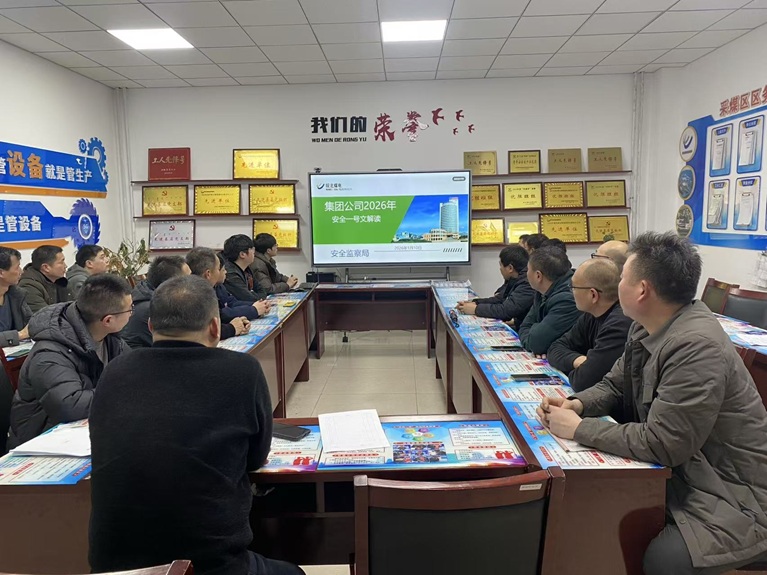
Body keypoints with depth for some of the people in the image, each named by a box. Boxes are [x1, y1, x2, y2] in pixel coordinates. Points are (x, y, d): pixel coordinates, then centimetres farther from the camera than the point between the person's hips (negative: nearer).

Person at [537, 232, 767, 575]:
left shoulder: (696, 347, -30)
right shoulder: (646, 329, 0)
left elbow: (661, 444, -30)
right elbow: (614, 386, 11)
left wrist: (578, 428, -22)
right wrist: (577, 405, -10)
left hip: (734, 496, -8)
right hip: (685, 475, 8)